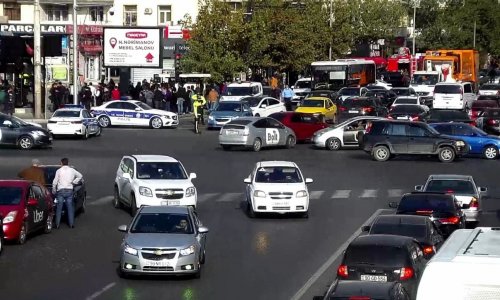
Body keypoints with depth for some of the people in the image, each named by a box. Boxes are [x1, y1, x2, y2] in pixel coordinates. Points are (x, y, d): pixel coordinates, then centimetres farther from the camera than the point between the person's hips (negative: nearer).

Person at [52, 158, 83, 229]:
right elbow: (80, 176, 19)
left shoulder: (59, 171, -2)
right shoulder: (72, 170, 7)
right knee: (70, 208, 5)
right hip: (69, 191, 2)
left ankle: (57, 224, -1)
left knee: (59, 208, 1)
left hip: (61, 191, -2)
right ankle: (71, 224, 4)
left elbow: (54, 182, -2)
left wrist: (54, 191, 10)